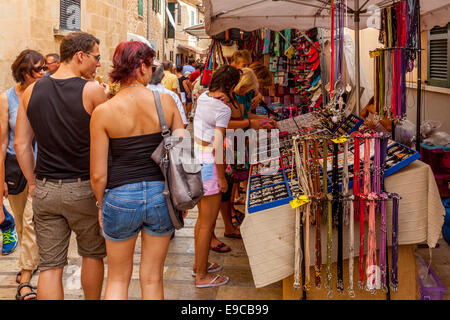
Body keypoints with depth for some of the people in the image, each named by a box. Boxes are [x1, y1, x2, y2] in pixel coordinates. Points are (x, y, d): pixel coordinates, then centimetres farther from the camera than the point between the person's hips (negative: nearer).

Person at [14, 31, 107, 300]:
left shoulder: (32, 91, 2)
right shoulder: (93, 91, -11)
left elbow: (21, 144, 5)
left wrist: (33, 182, 14)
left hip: (45, 190, 3)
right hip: (83, 187, -3)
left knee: (50, 265, 8)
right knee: (93, 253, 18)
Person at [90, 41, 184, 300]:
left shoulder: (103, 112, -9)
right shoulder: (166, 101, -5)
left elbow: (98, 174, -6)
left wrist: (102, 205, 12)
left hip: (121, 197, -1)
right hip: (160, 193, 2)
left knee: (118, 279, 19)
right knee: (152, 279, 17)